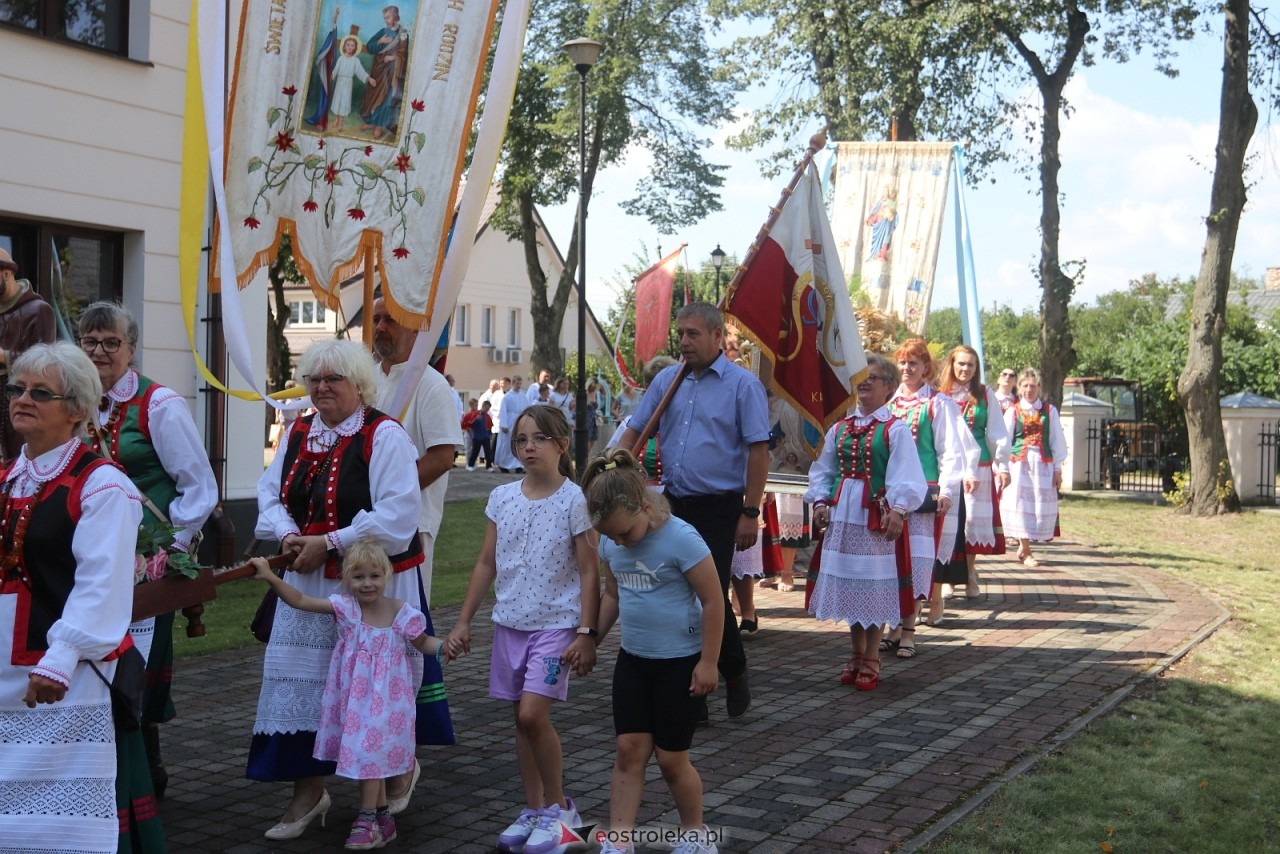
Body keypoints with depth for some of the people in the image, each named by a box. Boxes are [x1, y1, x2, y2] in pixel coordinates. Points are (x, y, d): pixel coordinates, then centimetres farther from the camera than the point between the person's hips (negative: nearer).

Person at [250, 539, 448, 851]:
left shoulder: (402, 612, -8)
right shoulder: (345, 607, -8)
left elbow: (422, 641, 7)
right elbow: (300, 600, -13)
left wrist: (445, 646, -12)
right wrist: (271, 577, -22)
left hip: (384, 694, -2)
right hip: (352, 692, 3)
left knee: (370, 749, -5)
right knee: (366, 750, 10)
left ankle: (368, 820, 9)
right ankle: (382, 816, 26)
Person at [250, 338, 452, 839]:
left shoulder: (384, 435, -13)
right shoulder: (299, 434, 10)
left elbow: (396, 516, -20)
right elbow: (270, 493, 10)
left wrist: (328, 543, -20)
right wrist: (287, 535, -11)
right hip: (307, 582, 6)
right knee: (302, 682, 5)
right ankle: (308, 792, 16)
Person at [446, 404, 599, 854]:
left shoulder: (573, 500, -9)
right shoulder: (502, 497, 5)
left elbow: (589, 572, -8)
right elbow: (486, 564, 10)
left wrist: (585, 633, -13)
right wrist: (463, 621, 9)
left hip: (555, 624, -5)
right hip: (510, 622, 5)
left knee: (532, 713, -14)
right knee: (521, 718, 9)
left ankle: (559, 806, 5)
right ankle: (533, 810, 22)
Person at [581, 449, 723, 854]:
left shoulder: (681, 539, -21)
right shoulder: (610, 543, -1)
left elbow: (713, 601, -16)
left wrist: (707, 662, -14)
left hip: (679, 664, -5)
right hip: (632, 660, 6)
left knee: (671, 758, 5)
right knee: (629, 750, 3)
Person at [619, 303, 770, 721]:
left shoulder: (742, 384, -7)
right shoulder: (666, 381, 9)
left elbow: (758, 450, -9)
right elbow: (635, 431, 13)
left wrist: (751, 513, -13)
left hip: (718, 508, -5)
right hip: (673, 504, 5)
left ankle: (734, 673, 21)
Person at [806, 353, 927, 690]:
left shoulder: (895, 430, -4)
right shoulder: (839, 429, 11)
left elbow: (906, 476, -11)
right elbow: (822, 471, 14)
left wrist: (898, 509, -22)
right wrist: (820, 501, 0)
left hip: (877, 518, -5)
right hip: (842, 516, 5)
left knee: (874, 588, 0)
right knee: (848, 585, 10)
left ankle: (871, 659, 11)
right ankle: (857, 654, 24)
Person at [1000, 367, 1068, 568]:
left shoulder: (1049, 410, 5)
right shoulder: (1013, 411, 3)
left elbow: (1057, 440, 6)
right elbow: (1005, 441, 4)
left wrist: (1057, 468, 3)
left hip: (1043, 464, 1)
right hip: (1019, 463, -1)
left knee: (1043, 506, 1)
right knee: (1021, 505, -1)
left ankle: (1024, 546, 18)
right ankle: (1026, 552, 7)